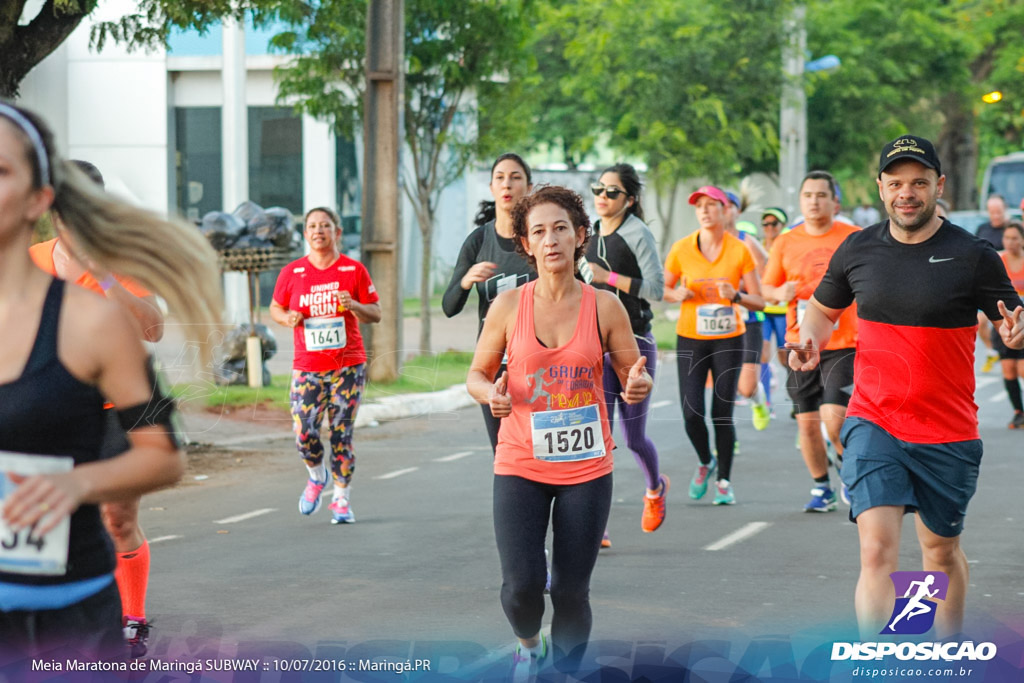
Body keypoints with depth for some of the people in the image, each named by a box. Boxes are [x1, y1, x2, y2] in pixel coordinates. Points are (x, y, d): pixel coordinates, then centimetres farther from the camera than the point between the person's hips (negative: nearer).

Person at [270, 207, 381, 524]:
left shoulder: (354, 270, 1)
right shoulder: (292, 273, 3)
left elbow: (376, 314, 4)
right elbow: (275, 308, 16)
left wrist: (354, 306, -16)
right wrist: (287, 317, -6)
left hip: (348, 365, -1)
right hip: (307, 367, 1)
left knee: (341, 434, -2)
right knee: (304, 435, -8)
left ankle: (342, 498, 12)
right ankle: (317, 475, 24)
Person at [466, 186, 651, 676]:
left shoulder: (605, 307, -2)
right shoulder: (509, 305, -2)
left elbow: (632, 376, 5)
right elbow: (477, 374, 6)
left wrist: (638, 386, -20)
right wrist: (491, 393, -17)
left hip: (586, 467, 0)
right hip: (520, 465, 0)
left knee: (571, 590, 0)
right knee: (521, 585, -11)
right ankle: (528, 645, 24)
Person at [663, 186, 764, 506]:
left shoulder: (740, 251, -2)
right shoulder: (681, 249, 0)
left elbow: (759, 301, 1)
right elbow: (663, 289, 12)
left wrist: (736, 295, -19)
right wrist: (678, 294, -10)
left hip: (728, 339, -1)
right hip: (690, 339, 1)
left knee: (722, 414, -4)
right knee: (691, 412, -7)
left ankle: (724, 480, 12)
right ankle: (705, 462, 23)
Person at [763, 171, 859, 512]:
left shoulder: (855, 238, -1)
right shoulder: (785, 243, 6)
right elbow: (767, 287, 12)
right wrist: (780, 293, -10)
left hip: (843, 343, -3)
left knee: (834, 415, -15)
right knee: (807, 421, 4)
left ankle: (846, 459, 16)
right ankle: (821, 488, 20)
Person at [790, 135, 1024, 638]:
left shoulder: (972, 256, -6)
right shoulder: (857, 251, 2)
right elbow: (823, 308, 18)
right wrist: (810, 341, -3)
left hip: (948, 434, 0)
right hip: (872, 424, 0)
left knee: (942, 549, 16)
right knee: (877, 549, -16)